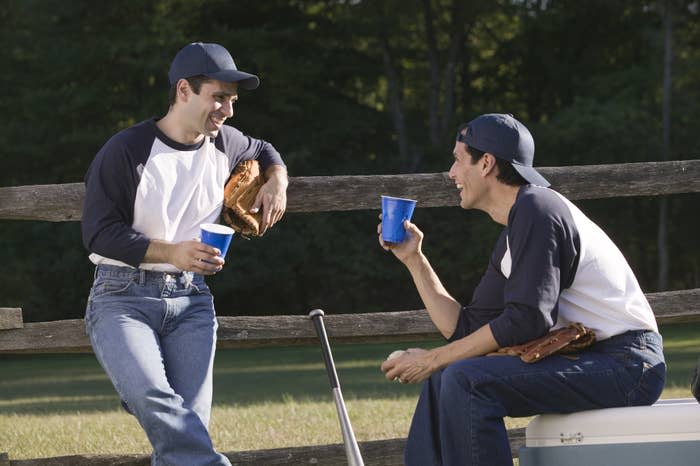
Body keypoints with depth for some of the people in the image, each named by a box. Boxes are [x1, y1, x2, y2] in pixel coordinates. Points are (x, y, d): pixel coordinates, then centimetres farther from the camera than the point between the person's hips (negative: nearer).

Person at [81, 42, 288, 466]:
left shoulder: (223, 144, 11)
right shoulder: (126, 151, -7)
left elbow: (264, 152, 35)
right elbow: (99, 232, -10)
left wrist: (277, 181, 12)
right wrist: (170, 253, -20)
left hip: (190, 299, 4)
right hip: (122, 298, -4)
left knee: (187, 422, -12)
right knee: (151, 395, -31)